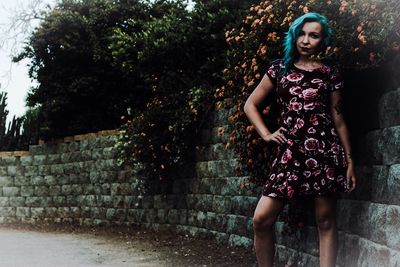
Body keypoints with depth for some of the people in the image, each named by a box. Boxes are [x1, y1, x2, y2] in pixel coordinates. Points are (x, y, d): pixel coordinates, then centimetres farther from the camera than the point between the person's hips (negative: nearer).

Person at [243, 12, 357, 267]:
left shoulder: (330, 73, 10)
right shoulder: (280, 68, 12)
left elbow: (338, 118, 11)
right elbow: (251, 105, 17)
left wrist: (349, 160, 8)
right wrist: (266, 134, 4)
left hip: (324, 149, -1)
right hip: (289, 151, 1)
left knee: (326, 219, 1)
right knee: (261, 219, -5)